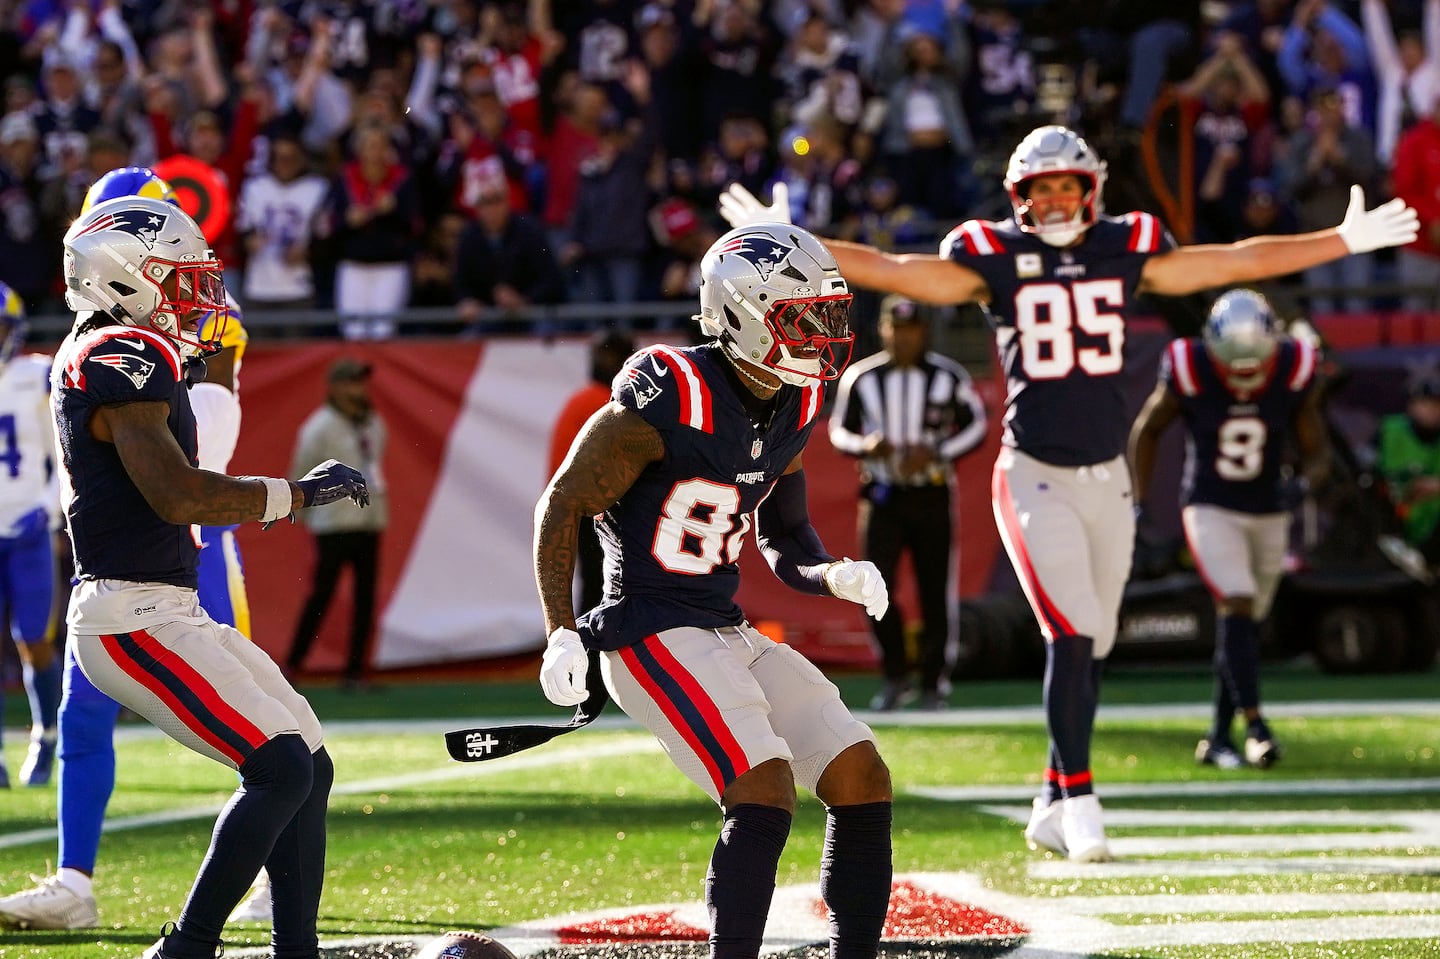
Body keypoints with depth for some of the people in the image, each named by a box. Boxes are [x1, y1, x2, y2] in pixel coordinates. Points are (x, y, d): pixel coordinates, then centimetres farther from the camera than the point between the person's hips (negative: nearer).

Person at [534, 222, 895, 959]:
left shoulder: (793, 407, 7)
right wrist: (562, 634, -13)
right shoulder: (670, 400, -18)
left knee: (863, 780, 2)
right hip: (650, 634, -9)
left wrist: (834, 575, -4)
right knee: (765, 791, -23)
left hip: (729, 632, 9)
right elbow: (562, 506, -10)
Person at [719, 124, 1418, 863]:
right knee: (1073, 635, -16)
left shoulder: (1127, 254, 5)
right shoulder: (995, 260, -3)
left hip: (1107, 477, 4)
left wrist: (1347, 242, 11)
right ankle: (1079, 799, -10)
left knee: (1091, 648, 8)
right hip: (1035, 476, -4)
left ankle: (1053, 808, 19)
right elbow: (886, 271, -7)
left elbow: (1240, 262, 10)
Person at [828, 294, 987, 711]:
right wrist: (865, 446, -15)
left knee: (934, 591, 2)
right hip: (882, 495, 1)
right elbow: (839, 430, 8)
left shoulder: (948, 376, -4)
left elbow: (975, 424, 4)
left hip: (932, 494, -1)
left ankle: (933, 681, 14)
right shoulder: (860, 377, -1)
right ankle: (895, 676, 4)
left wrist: (937, 453, -12)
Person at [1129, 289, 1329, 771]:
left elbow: (1318, 452, -4)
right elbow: (1146, 431, 0)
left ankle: (1218, 739, 19)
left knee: (1243, 623, 9)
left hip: (1268, 514, 3)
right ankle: (1255, 725, -26)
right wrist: (1140, 503, -2)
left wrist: (1302, 484, -26)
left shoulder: (1294, 375, -13)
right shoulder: (1189, 374, -18)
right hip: (1211, 509, -3)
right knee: (1237, 606, -21)